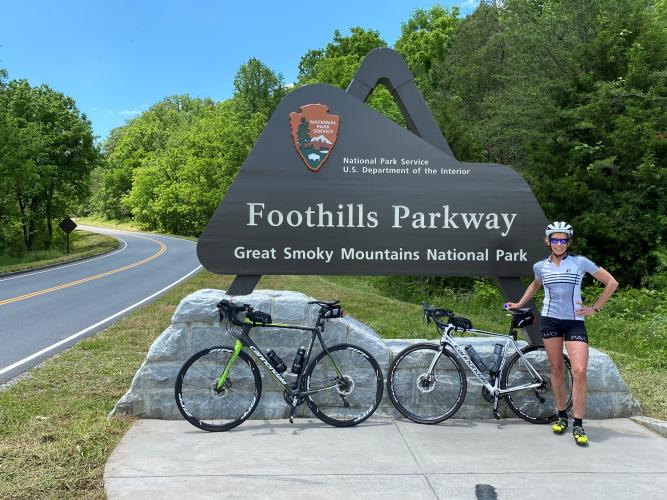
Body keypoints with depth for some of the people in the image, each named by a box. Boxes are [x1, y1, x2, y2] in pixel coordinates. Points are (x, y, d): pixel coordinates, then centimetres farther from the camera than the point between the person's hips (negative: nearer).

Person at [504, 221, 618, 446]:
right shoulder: (541, 266, 5)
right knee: (556, 369, 7)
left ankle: (578, 425, -5)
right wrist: (519, 304, 24)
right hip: (550, 320, 2)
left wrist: (595, 308, 0)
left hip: (575, 321, -2)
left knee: (579, 372, -12)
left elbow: (612, 283, 2)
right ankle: (561, 416, 21)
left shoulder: (580, 262, -3)